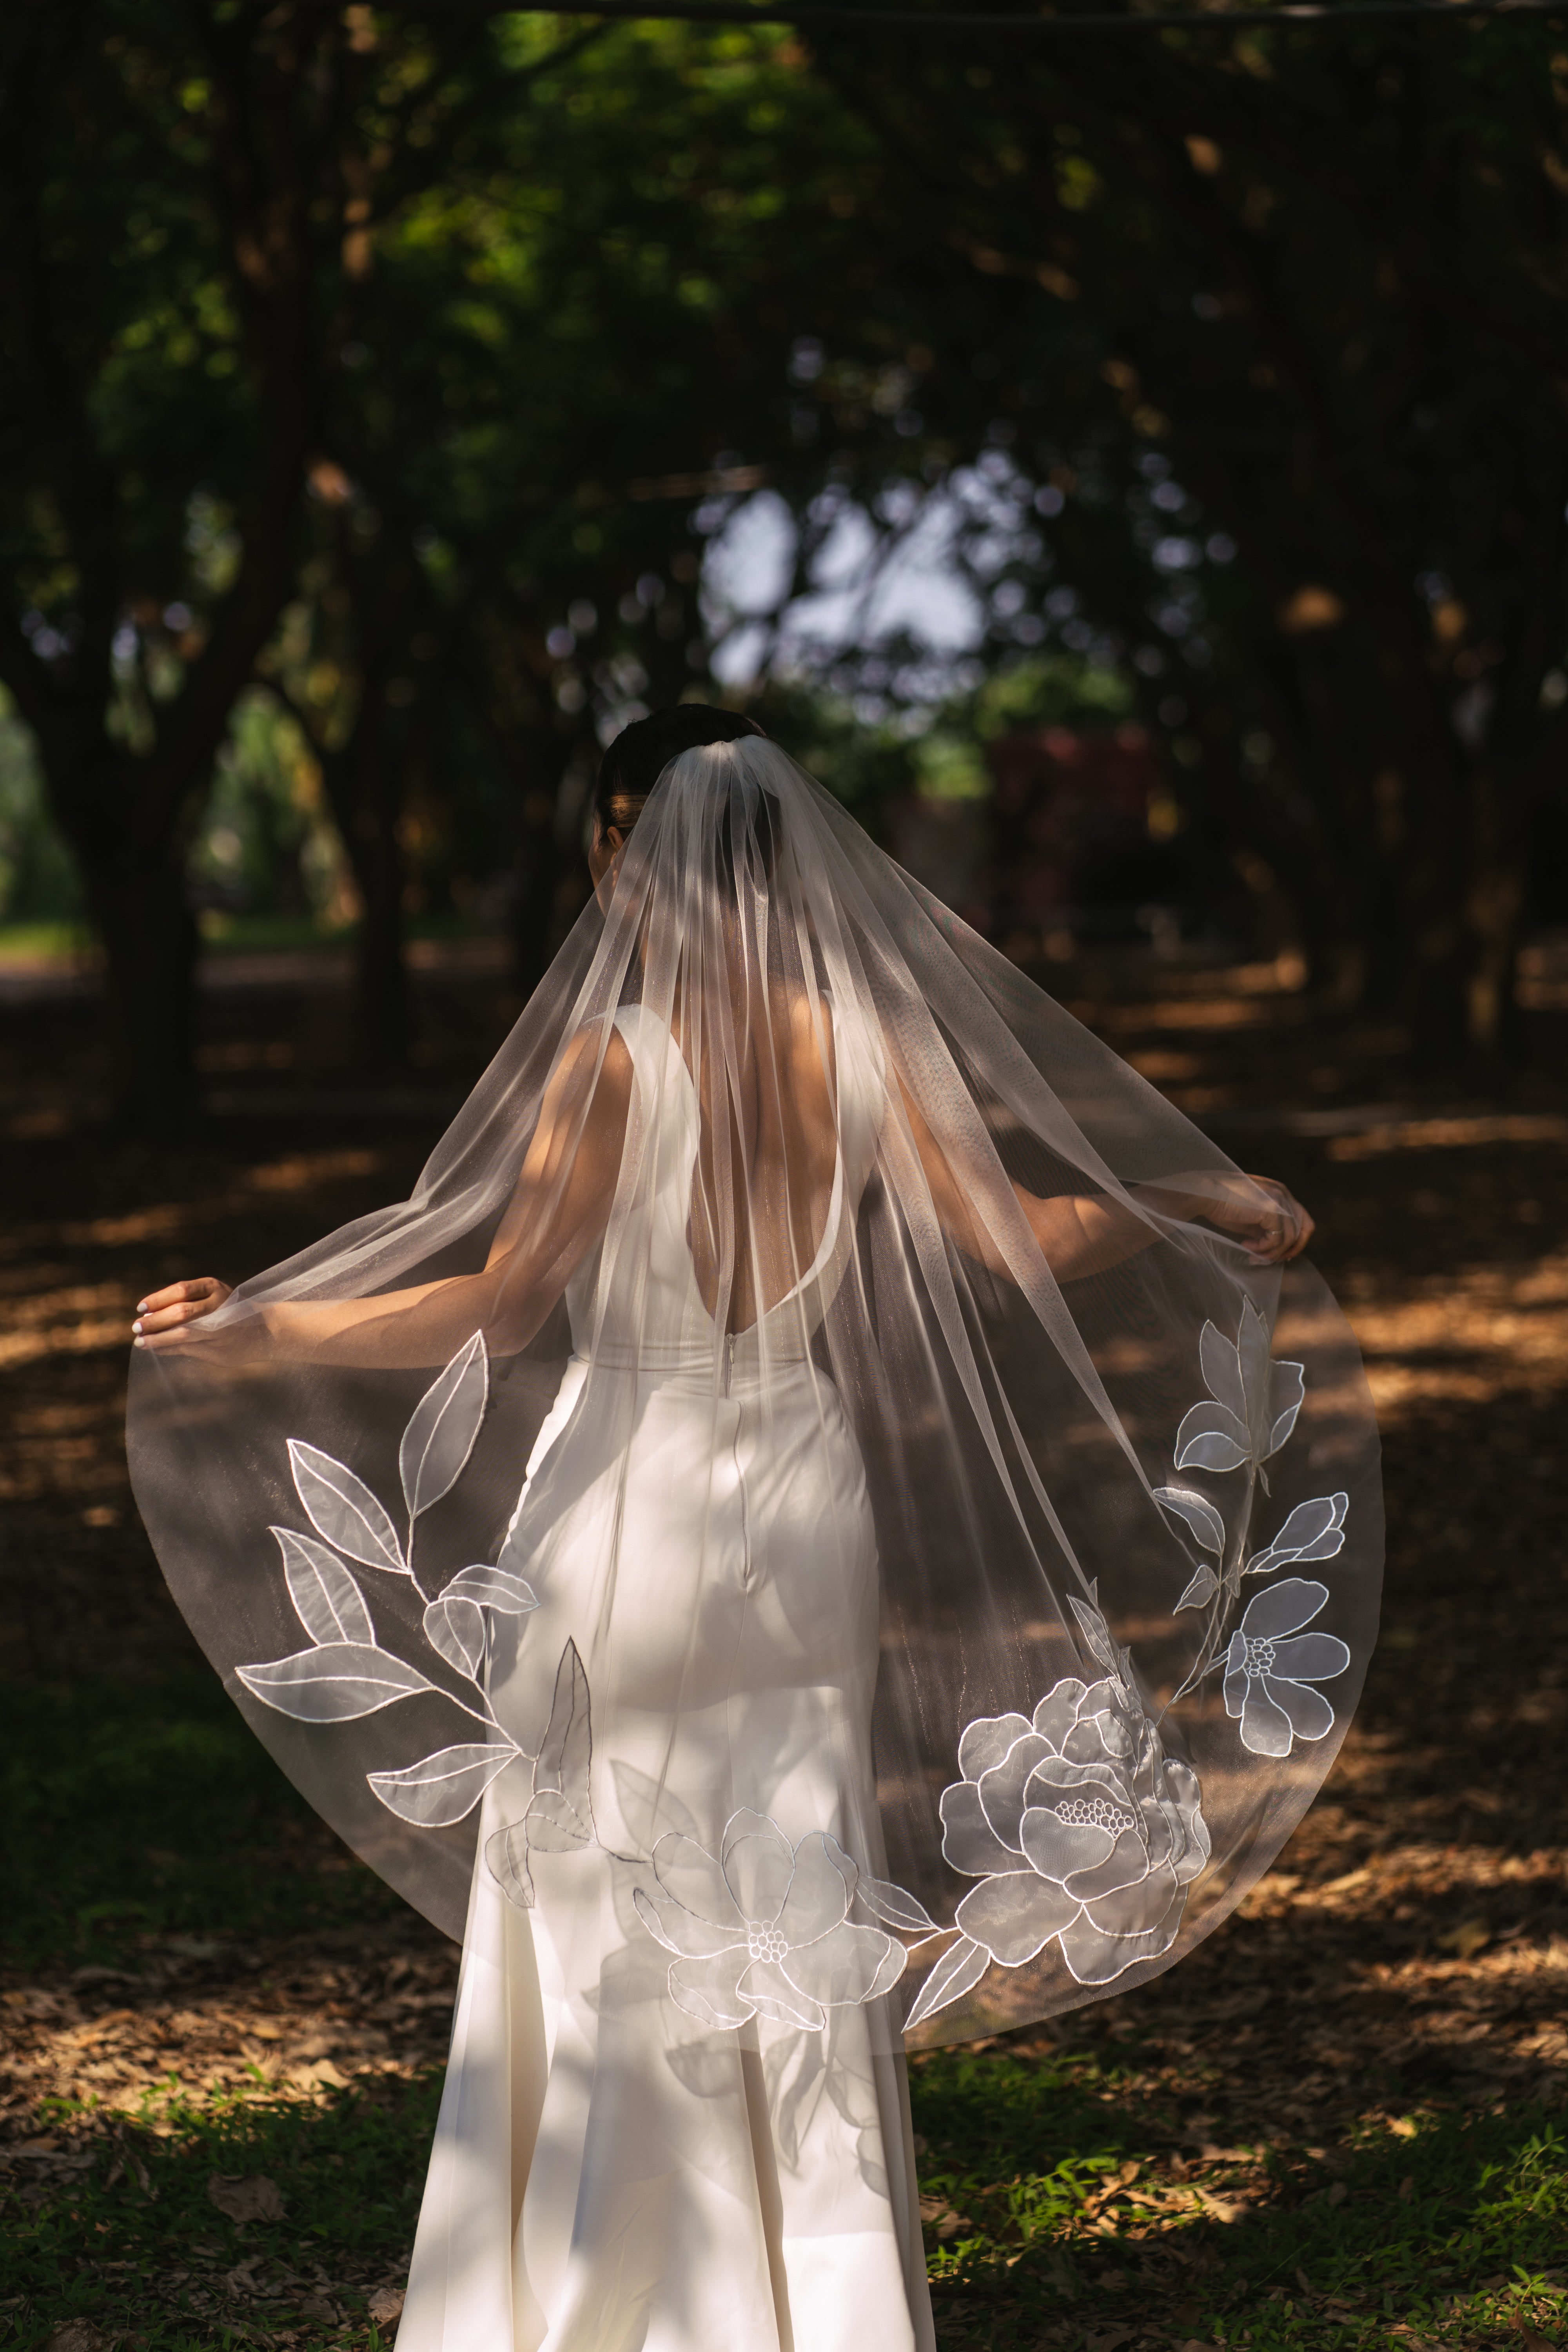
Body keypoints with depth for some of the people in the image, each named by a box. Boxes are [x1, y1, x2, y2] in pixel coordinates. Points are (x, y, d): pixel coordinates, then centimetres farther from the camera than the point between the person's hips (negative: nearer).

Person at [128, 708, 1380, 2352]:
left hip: (626, 1505, -4)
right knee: (796, 1907, 14)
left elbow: (495, 1308, -18)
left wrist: (249, 1332, -13)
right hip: (800, 1492, 5)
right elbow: (1017, 1234, 1)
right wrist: (1208, 1214, 18)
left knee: (607, 1925, 9)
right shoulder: (864, 1043, -3)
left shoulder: (618, 1058, -16)